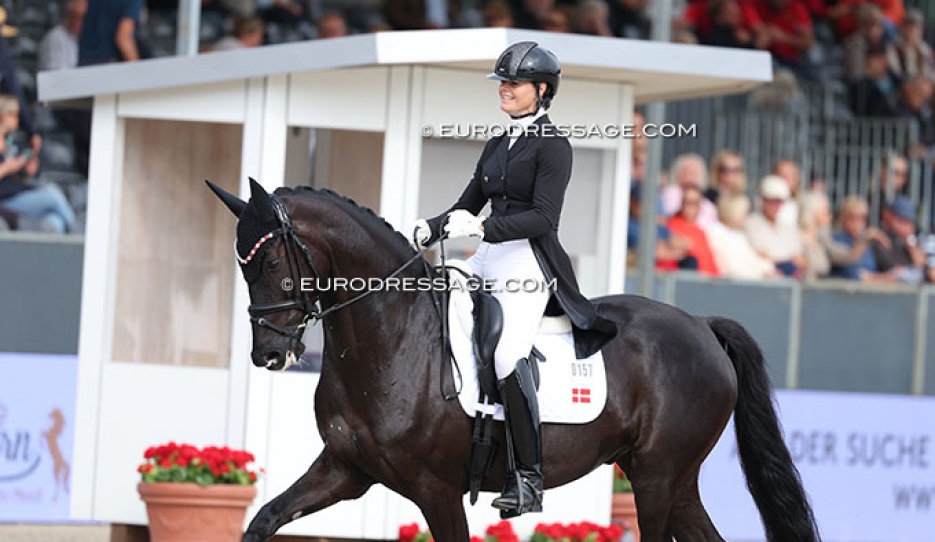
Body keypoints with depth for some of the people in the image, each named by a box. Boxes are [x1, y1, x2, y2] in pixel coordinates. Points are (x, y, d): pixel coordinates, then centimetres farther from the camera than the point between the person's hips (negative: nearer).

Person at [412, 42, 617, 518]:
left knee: (508, 356, -24)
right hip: (486, 261, 9)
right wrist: (432, 228, 1)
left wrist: (482, 227, -25)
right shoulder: (497, 146, 17)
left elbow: (543, 216, -15)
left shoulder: (553, 146, -6)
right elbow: (469, 205, 20)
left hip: (529, 260, -9)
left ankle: (527, 479, -23)